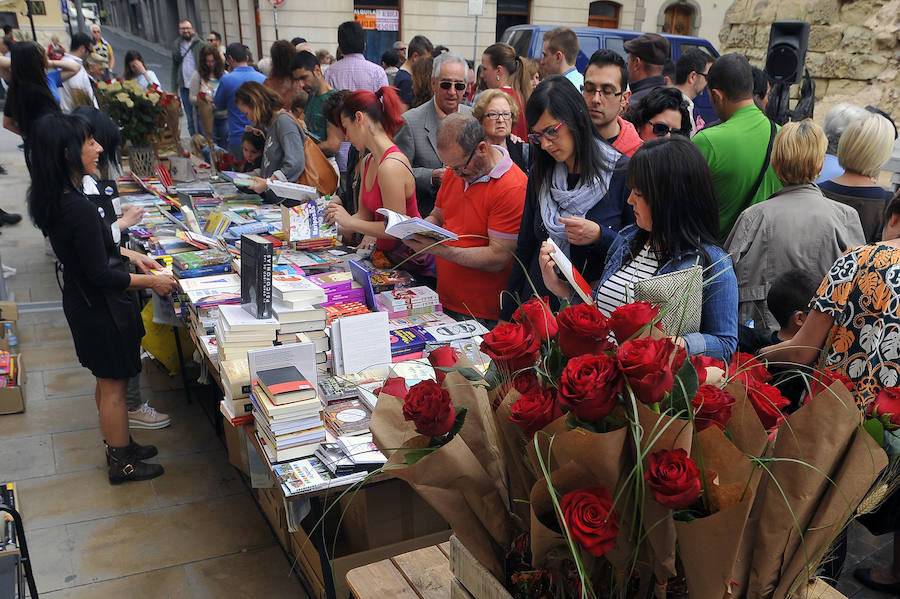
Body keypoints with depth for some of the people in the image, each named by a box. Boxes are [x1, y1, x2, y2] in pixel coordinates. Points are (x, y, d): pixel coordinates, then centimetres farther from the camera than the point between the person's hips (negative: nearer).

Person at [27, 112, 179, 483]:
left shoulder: (53, 199, 0)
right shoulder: (79, 209, -30)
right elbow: (101, 276, -25)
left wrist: (128, 254, 11)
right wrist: (152, 282, -15)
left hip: (81, 302, 9)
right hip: (100, 306, -9)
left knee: (107, 380, 23)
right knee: (114, 385, 6)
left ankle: (118, 446, 39)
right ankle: (122, 464, 22)